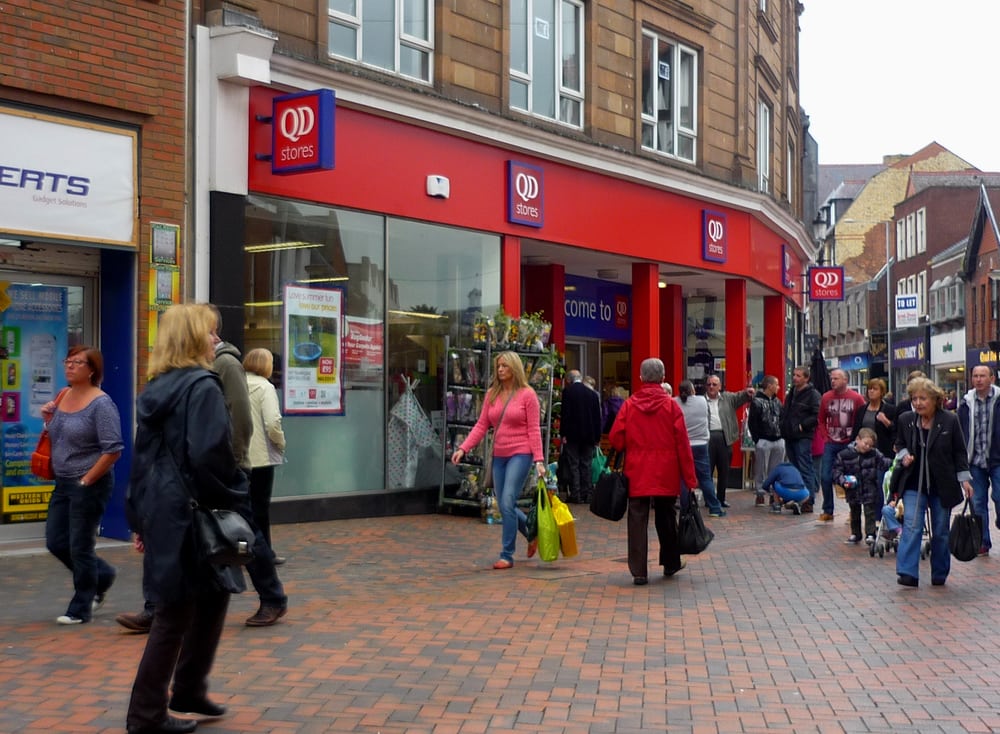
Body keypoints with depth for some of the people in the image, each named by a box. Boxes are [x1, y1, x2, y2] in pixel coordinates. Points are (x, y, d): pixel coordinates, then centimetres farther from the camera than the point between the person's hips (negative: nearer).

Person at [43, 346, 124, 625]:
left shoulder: (101, 403, -16)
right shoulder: (62, 396, 7)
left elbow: (113, 449, -20)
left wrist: (86, 480, -16)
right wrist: (49, 421, 0)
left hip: (90, 484, -8)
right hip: (63, 483, 8)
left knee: (80, 546, 1)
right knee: (56, 542, 12)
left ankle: (80, 609, 16)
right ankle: (102, 576, 34)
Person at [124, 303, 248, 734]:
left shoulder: (155, 389, 12)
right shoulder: (202, 386, -14)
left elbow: (142, 457, 15)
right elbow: (210, 456, -22)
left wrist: (140, 518, 19)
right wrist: (236, 504, -11)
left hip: (161, 515, 9)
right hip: (190, 516, -9)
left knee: (211, 598, 20)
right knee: (175, 613, 1)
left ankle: (189, 692, 27)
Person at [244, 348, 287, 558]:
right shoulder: (265, 387, -10)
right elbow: (272, 422, -20)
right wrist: (280, 442, -2)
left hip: (238, 456, 5)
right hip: (260, 455, -5)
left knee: (246, 504, 12)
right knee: (260, 505, 3)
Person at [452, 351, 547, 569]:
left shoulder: (527, 394, -4)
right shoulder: (492, 394, 9)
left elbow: (534, 430, -6)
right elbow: (481, 425, 8)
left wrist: (539, 460, -12)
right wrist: (463, 448, -3)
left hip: (520, 454, -6)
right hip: (499, 456, 6)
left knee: (507, 503, -14)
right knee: (505, 506, 9)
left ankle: (507, 555, -4)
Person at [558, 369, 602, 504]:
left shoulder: (568, 392, -5)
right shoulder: (593, 394, 7)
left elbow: (565, 414, -10)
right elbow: (597, 417, 9)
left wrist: (563, 434, -7)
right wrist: (597, 437, 13)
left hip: (572, 435, -4)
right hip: (588, 436, 4)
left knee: (573, 465, 0)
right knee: (586, 465, 8)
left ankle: (575, 495, -2)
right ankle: (586, 495, 8)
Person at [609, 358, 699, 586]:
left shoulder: (629, 405, -3)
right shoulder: (671, 406, -4)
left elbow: (616, 439, -4)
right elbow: (682, 444, -5)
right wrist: (690, 478, 0)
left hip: (637, 473, 0)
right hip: (666, 474, 1)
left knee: (638, 520, 2)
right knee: (666, 518, 17)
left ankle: (639, 571, -2)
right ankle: (671, 563, 31)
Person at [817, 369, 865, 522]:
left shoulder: (856, 398, -5)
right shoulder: (826, 397, 3)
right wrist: (826, 436, 3)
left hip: (849, 444, -3)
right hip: (831, 443, 3)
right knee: (825, 477, -1)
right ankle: (827, 511, 10)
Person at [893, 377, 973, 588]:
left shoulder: (950, 420, -6)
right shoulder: (905, 420, -1)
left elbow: (959, 452, 2)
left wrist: (964, 479, -3)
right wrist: (904, 454, -5)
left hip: (942, 486, -1)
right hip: (914, 484, 1)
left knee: (941, 531, 9)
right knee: (912, 527, -12)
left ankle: (939, 574, 22)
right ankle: (908, 573, -15)